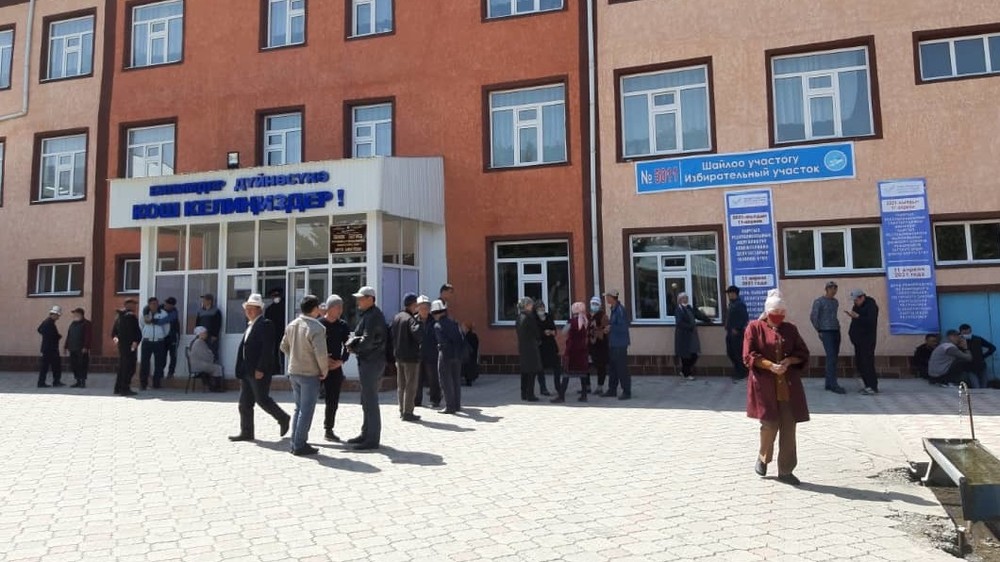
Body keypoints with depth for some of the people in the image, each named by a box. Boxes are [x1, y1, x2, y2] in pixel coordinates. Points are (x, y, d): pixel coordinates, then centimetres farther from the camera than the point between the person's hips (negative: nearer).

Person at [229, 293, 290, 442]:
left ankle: (283, 419, 17)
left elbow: (267, 349, -19)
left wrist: (260, 369, -22)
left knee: (262, 400, -2)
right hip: (247, 371, 9)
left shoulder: (265, 324, -13)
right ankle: (246, 432, 16)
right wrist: (241, 369, 14)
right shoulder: (250, 325, 16)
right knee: (245, 403, 9)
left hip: (259, 371, -9)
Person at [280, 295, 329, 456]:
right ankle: (300, 445, 5)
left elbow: (284, 347, 16)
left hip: (293, 372, 8)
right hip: (310, 374, -7)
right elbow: (321, 354, -24)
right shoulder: (316, 328, -19)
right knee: (306, 410, 1)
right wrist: (324, 371, -10)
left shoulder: (291, 325, 6)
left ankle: (295, 443, 21)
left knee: (299, 408, 17)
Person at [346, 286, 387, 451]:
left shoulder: (373, 316, -16)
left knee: (370, 401, -6)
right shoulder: (367, 315, 17)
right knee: (367, 400, 17)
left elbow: (367, 341, -24)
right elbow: (358, 335, 16)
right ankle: (366, 434, 28)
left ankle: (372, 439, 0)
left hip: (371, 362, -11)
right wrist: (352, 343, -5)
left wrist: (354, 347, -6)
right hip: (367, 361, 11)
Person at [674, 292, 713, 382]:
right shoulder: (679, 309, -14)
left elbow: (698, 314, 22)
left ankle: (684, 371, 23)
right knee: (686, 356, 1)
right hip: (683, 336, -8)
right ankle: (686, 374, 16)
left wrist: (708, 320, 27)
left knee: (694, 355, 6)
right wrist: (691, 327, -21)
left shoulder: (689, 308, 10)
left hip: (691, 335, 8)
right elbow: (679, 323, -21)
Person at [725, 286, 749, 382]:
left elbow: (745, 318, -18)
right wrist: (728, 329, 12)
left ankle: (740, 374, 5)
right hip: (730, 333, 9)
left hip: (737, 333, -9)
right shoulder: (731, 303, 14)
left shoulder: (740, 304, -12)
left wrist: (737, 329, -18)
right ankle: (738, 372, 23)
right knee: (730, 353, 11)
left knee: (738, 353, -3)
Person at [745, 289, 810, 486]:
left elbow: (803, 354, 11)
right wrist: (770, 366, -20)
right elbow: (748, 356, -7)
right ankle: (763, 458, 23)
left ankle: (786, 470, 11)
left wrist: (789, 361, -9)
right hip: (765, 386, -3)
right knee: (770, 424, -5)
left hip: (788, 386, 3)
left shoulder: (791, 329, 9)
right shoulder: (754, 327, -1)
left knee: (788, 428, 2)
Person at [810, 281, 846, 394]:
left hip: (836, 332, 7)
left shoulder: (836, 302, 14)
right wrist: (819, 331, -6)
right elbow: (813, 317, -7)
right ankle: (833, 385, -13)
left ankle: (829, 384, 13)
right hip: (826, 333, -7)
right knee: (831, 358, -13)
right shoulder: (819, 302, -6)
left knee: (834, 358, 7)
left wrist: (837, 327, 11)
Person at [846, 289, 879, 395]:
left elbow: (871, 321, -24)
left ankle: (873, 387, -4)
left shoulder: (871, 306, -12)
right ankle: (868, 385, 19)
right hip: (858, 339, 9)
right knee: (859, 363, 10)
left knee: (867, 362, -10)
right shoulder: (858, 306, 13)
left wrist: (857, 316, -29)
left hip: (867, 339, -9)